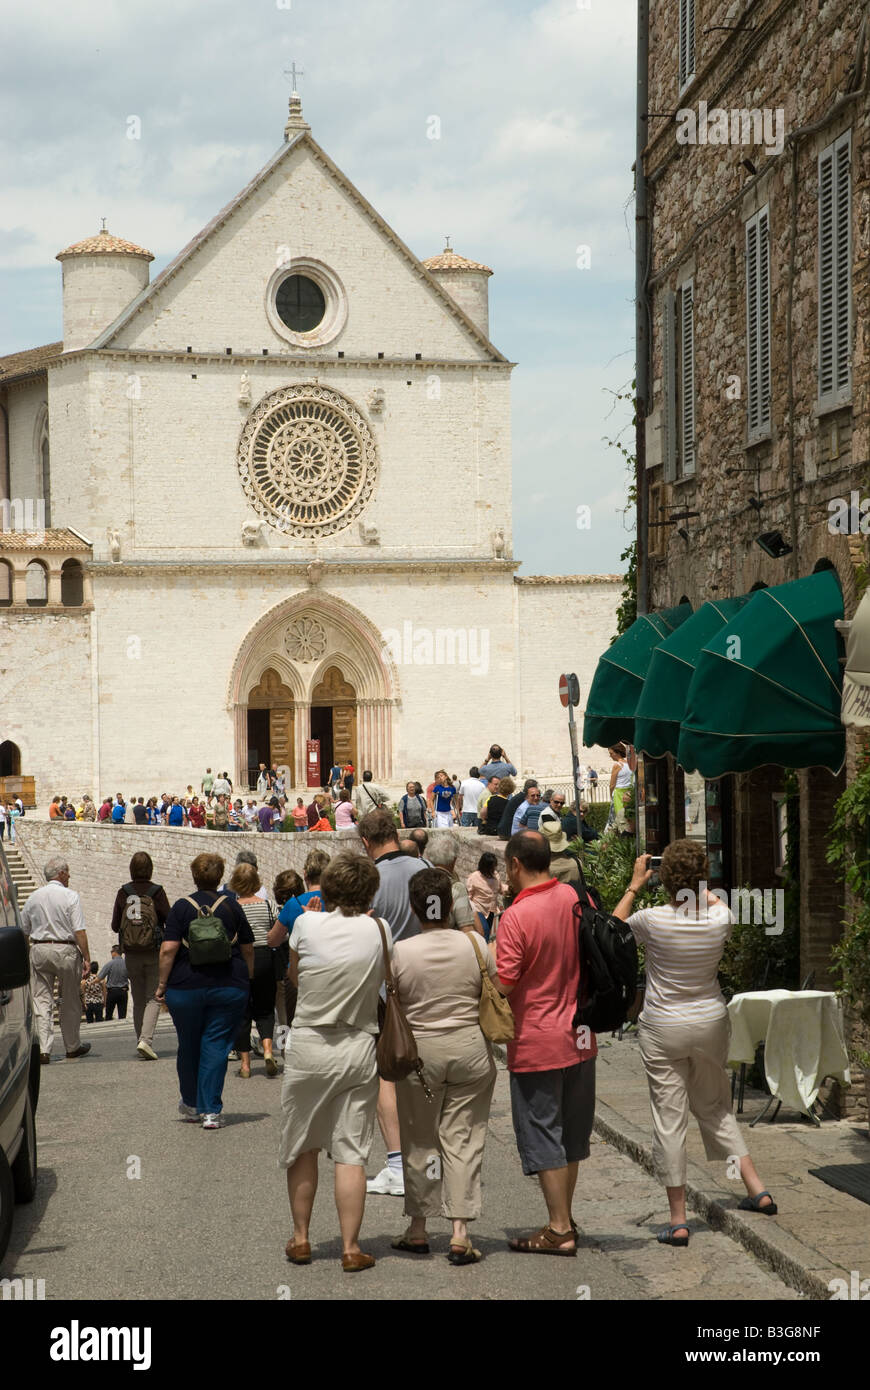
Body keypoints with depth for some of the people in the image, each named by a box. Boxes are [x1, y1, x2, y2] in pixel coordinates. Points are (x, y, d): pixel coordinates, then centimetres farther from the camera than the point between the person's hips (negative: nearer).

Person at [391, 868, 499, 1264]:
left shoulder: (400, 952, -10)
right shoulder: (474, 944, -7)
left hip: (419, 1050, 0)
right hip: (471, 1047, 1)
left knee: (419, 1141, 13)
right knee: (463, 1139, 3)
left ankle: (418, 1230, 22)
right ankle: (460, 1234, -3)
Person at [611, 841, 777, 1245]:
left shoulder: (653, 920, -17)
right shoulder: (719, 919, -10)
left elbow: (614, 926, 5)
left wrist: (635, 885, 12)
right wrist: (697, 886, 25)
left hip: (663, 1030, -3)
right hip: (710, 1023, 3)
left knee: (669, 1120, 1)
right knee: (715, 1109, 22)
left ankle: (678, 1219, 3)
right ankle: (756, 1188, 17)